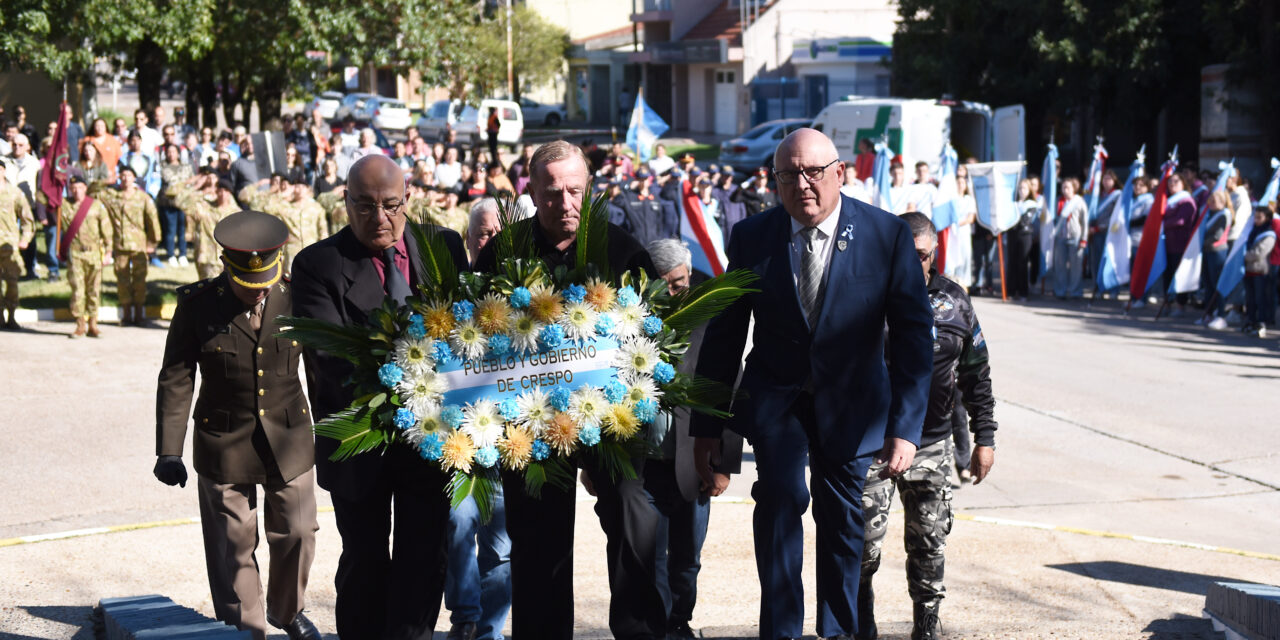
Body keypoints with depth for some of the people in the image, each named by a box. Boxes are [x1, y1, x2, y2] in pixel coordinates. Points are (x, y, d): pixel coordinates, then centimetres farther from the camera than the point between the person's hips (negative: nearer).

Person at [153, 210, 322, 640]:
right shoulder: (197, 303, -8)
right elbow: (176, 381, -5)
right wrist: (169, 452, -9)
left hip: (289, 441, 2)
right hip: (224, 444, -1)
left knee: (296, 534, 11)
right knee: (233, 548, 5)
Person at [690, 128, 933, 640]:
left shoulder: (888, 234, -13)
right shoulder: (752, 237, -9)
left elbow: (912, 333, -11)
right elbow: (723, 335, -2)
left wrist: (905, 426, -17)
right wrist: (707, 424, -1)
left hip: (850, 401, 0)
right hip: (774, 393, 0)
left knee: (842, 517, 11)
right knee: (781, 497, -21)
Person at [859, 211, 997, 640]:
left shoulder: (953, 301, 6)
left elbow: (976, 374, 12)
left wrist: (984, 438, 11)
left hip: (932, 445, 3)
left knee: (930, 542, 5)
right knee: (866, 540, -7)